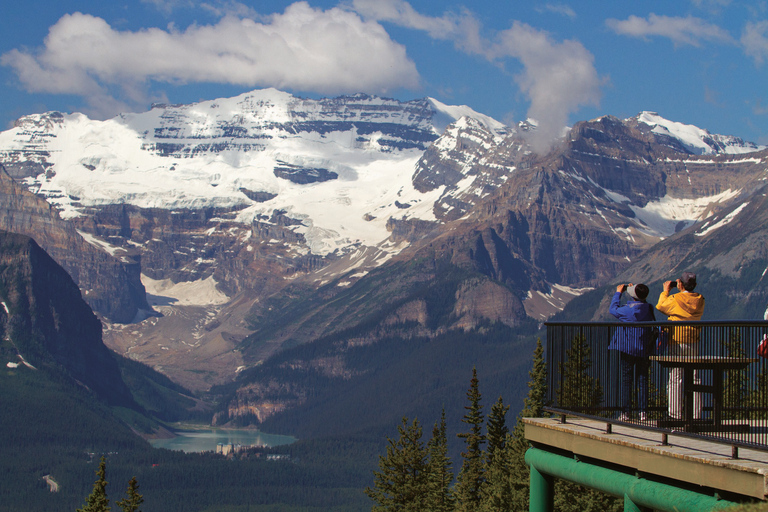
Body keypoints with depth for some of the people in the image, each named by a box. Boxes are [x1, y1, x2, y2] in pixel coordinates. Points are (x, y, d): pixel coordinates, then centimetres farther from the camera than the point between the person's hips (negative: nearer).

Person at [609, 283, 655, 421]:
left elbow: (613, 309, 3)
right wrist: (634, 291, 25)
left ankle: (625, 412, 0)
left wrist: (618, 293, 12)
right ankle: (643, 412, 3)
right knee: (642, 379, 6)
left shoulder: (628, 309, -15)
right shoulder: (649, 308, -1)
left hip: (627, 348, -3)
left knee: (626, 379, 2)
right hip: (644, 349, 4)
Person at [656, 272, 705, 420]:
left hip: (676, 342, -3)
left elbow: (660, 306, 5)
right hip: (694, 343, 3)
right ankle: (696, 413, 7)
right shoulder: (700, 300, -1)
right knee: (694, 378, 7)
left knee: (674, 378, 2)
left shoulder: (675, 299, -12)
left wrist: (665, 291, 17)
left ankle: (675, 413, 0)